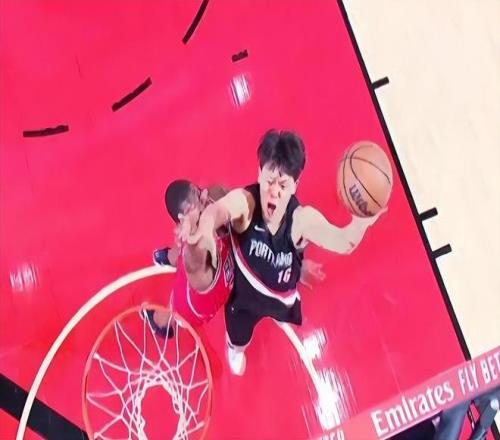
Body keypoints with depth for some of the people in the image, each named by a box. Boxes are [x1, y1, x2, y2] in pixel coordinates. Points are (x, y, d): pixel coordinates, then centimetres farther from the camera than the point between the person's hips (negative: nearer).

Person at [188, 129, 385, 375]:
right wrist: (206, 227, -89)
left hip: (282, 295, 2)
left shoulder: (301, 219, -36)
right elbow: (219, 210, -63)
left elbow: (344, 242, -48)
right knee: (238, 342, 29)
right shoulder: (244, 201, -41)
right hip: (244, 295, -1)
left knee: (293, 318, 39)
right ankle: (235, 348, 69)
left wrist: (361, 221, -72)